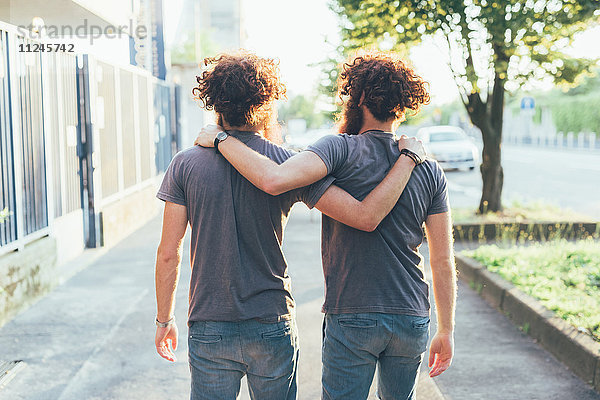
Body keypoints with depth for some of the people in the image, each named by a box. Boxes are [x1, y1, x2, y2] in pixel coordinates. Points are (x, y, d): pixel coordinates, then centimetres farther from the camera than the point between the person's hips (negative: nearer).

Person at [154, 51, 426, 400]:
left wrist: (164, 320, 10)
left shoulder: (185, 165, -4)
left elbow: (168, 254, -3)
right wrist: (409, 157, -6)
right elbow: (366, 217, -17)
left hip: (209, 329, 1)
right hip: (273, 327, 0)